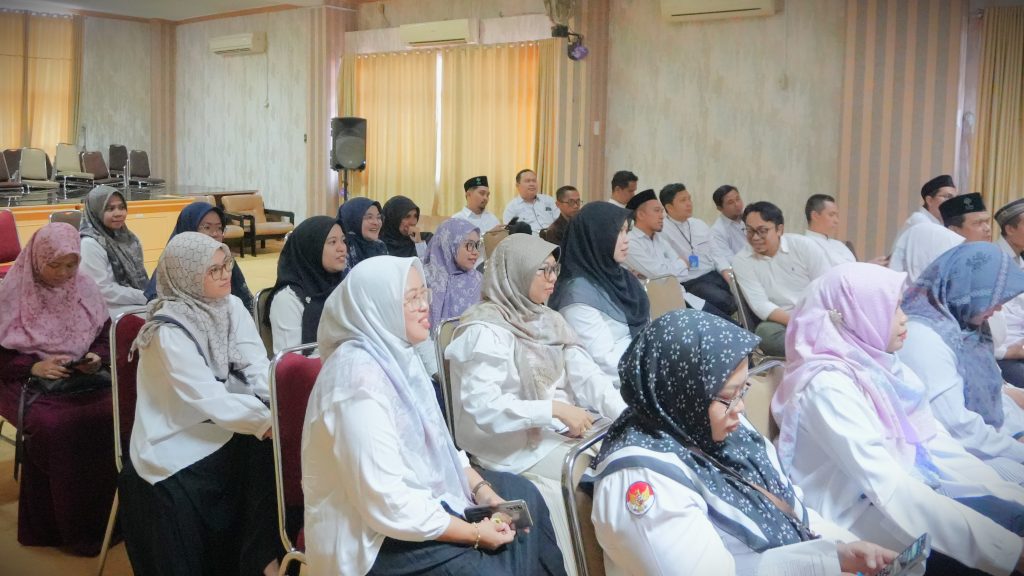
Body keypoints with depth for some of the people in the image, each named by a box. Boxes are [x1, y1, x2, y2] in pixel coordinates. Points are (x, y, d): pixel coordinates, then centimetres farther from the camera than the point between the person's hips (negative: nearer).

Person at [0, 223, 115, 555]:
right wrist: (34, 367, -17)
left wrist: (97, 358, -9)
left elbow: (106, 337, 12)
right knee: (53, 426, -33)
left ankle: (102, 516, -13)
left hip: (83, 378, 3)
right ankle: (65, 527, -17)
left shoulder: (85, 288, 6)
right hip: (28, 382, -3)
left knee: (113, 415, -27)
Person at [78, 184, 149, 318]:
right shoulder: (90, 244, -12)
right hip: (111, 308, -7)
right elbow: (103, 290, -17)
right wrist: (145, 297, -17)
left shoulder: (128, 237, 11)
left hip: (139, 301, 7)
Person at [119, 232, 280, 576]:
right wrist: (272, 421, -30)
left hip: (224, 427, 6)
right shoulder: (169, 331, -19)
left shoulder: (231, 307, 1)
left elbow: (259, 370, -8)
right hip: (179, 449, -6)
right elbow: (211, 401, -25)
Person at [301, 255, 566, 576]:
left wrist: (482, 489, 0)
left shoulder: (394, 353, 1)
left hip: (419, 493, 10)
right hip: (376, 535, -9)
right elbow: (388, 504, -29)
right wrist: (474, 533, -20)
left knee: (525, 498, 10)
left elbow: (434, 441, 12)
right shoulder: (361, 380, -28)